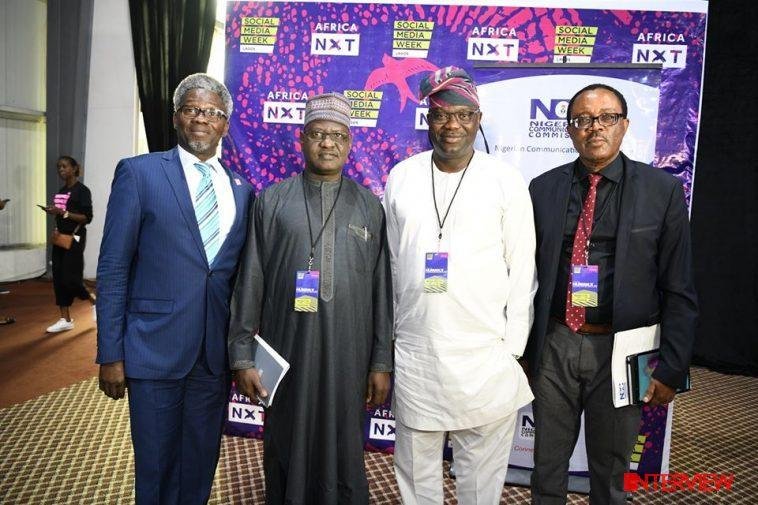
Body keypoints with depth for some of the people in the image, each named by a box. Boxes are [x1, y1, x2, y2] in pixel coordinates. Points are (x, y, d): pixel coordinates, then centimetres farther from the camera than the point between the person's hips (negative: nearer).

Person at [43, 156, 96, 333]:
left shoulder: (82, 190, -9)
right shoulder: (61, 191, 13)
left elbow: (87, 218, -15)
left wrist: (62, 212, -22)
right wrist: (53, 212, 1)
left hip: (75, 238, -7)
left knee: (70, 279, -9)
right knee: (58, 278, 4)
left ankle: (94, 300, 20)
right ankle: (65, 320, 10)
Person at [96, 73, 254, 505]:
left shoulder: (241, 190, 9)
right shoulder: (139, 173, -2)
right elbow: (113, 269, -4)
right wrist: (110, 354, -7)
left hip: (217, 354, 4)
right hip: (156, 350, -3)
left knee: (200, 468, 16)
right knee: (155, 469, 10)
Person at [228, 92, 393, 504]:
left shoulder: (370, 206, 6)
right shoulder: (272, 201, 4)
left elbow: (381, 289, 5)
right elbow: (249, 282, 3)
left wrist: (382, 362, 3)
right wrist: (242, 355, 0)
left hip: (348, 359, 1)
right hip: (286, 354, 0)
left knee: (344, 459, 11)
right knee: (286, 457, 12)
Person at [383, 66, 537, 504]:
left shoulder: (506, 180, -3)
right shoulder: (401, 177, 4)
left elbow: (522, 269, -2)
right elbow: (391, 263, 8)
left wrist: (514, 348, -3)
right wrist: (386, 338, 9)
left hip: (486, 356, -2)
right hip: (413, 356, 2)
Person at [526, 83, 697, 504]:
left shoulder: (662, 190, -4)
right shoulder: (543, 189, 0)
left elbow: (678, 290, -3)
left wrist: (671, 369, -4)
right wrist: (522, 349, 5)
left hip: (621, 350, -1)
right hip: (554, 344, 2)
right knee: (547, 469, 17)